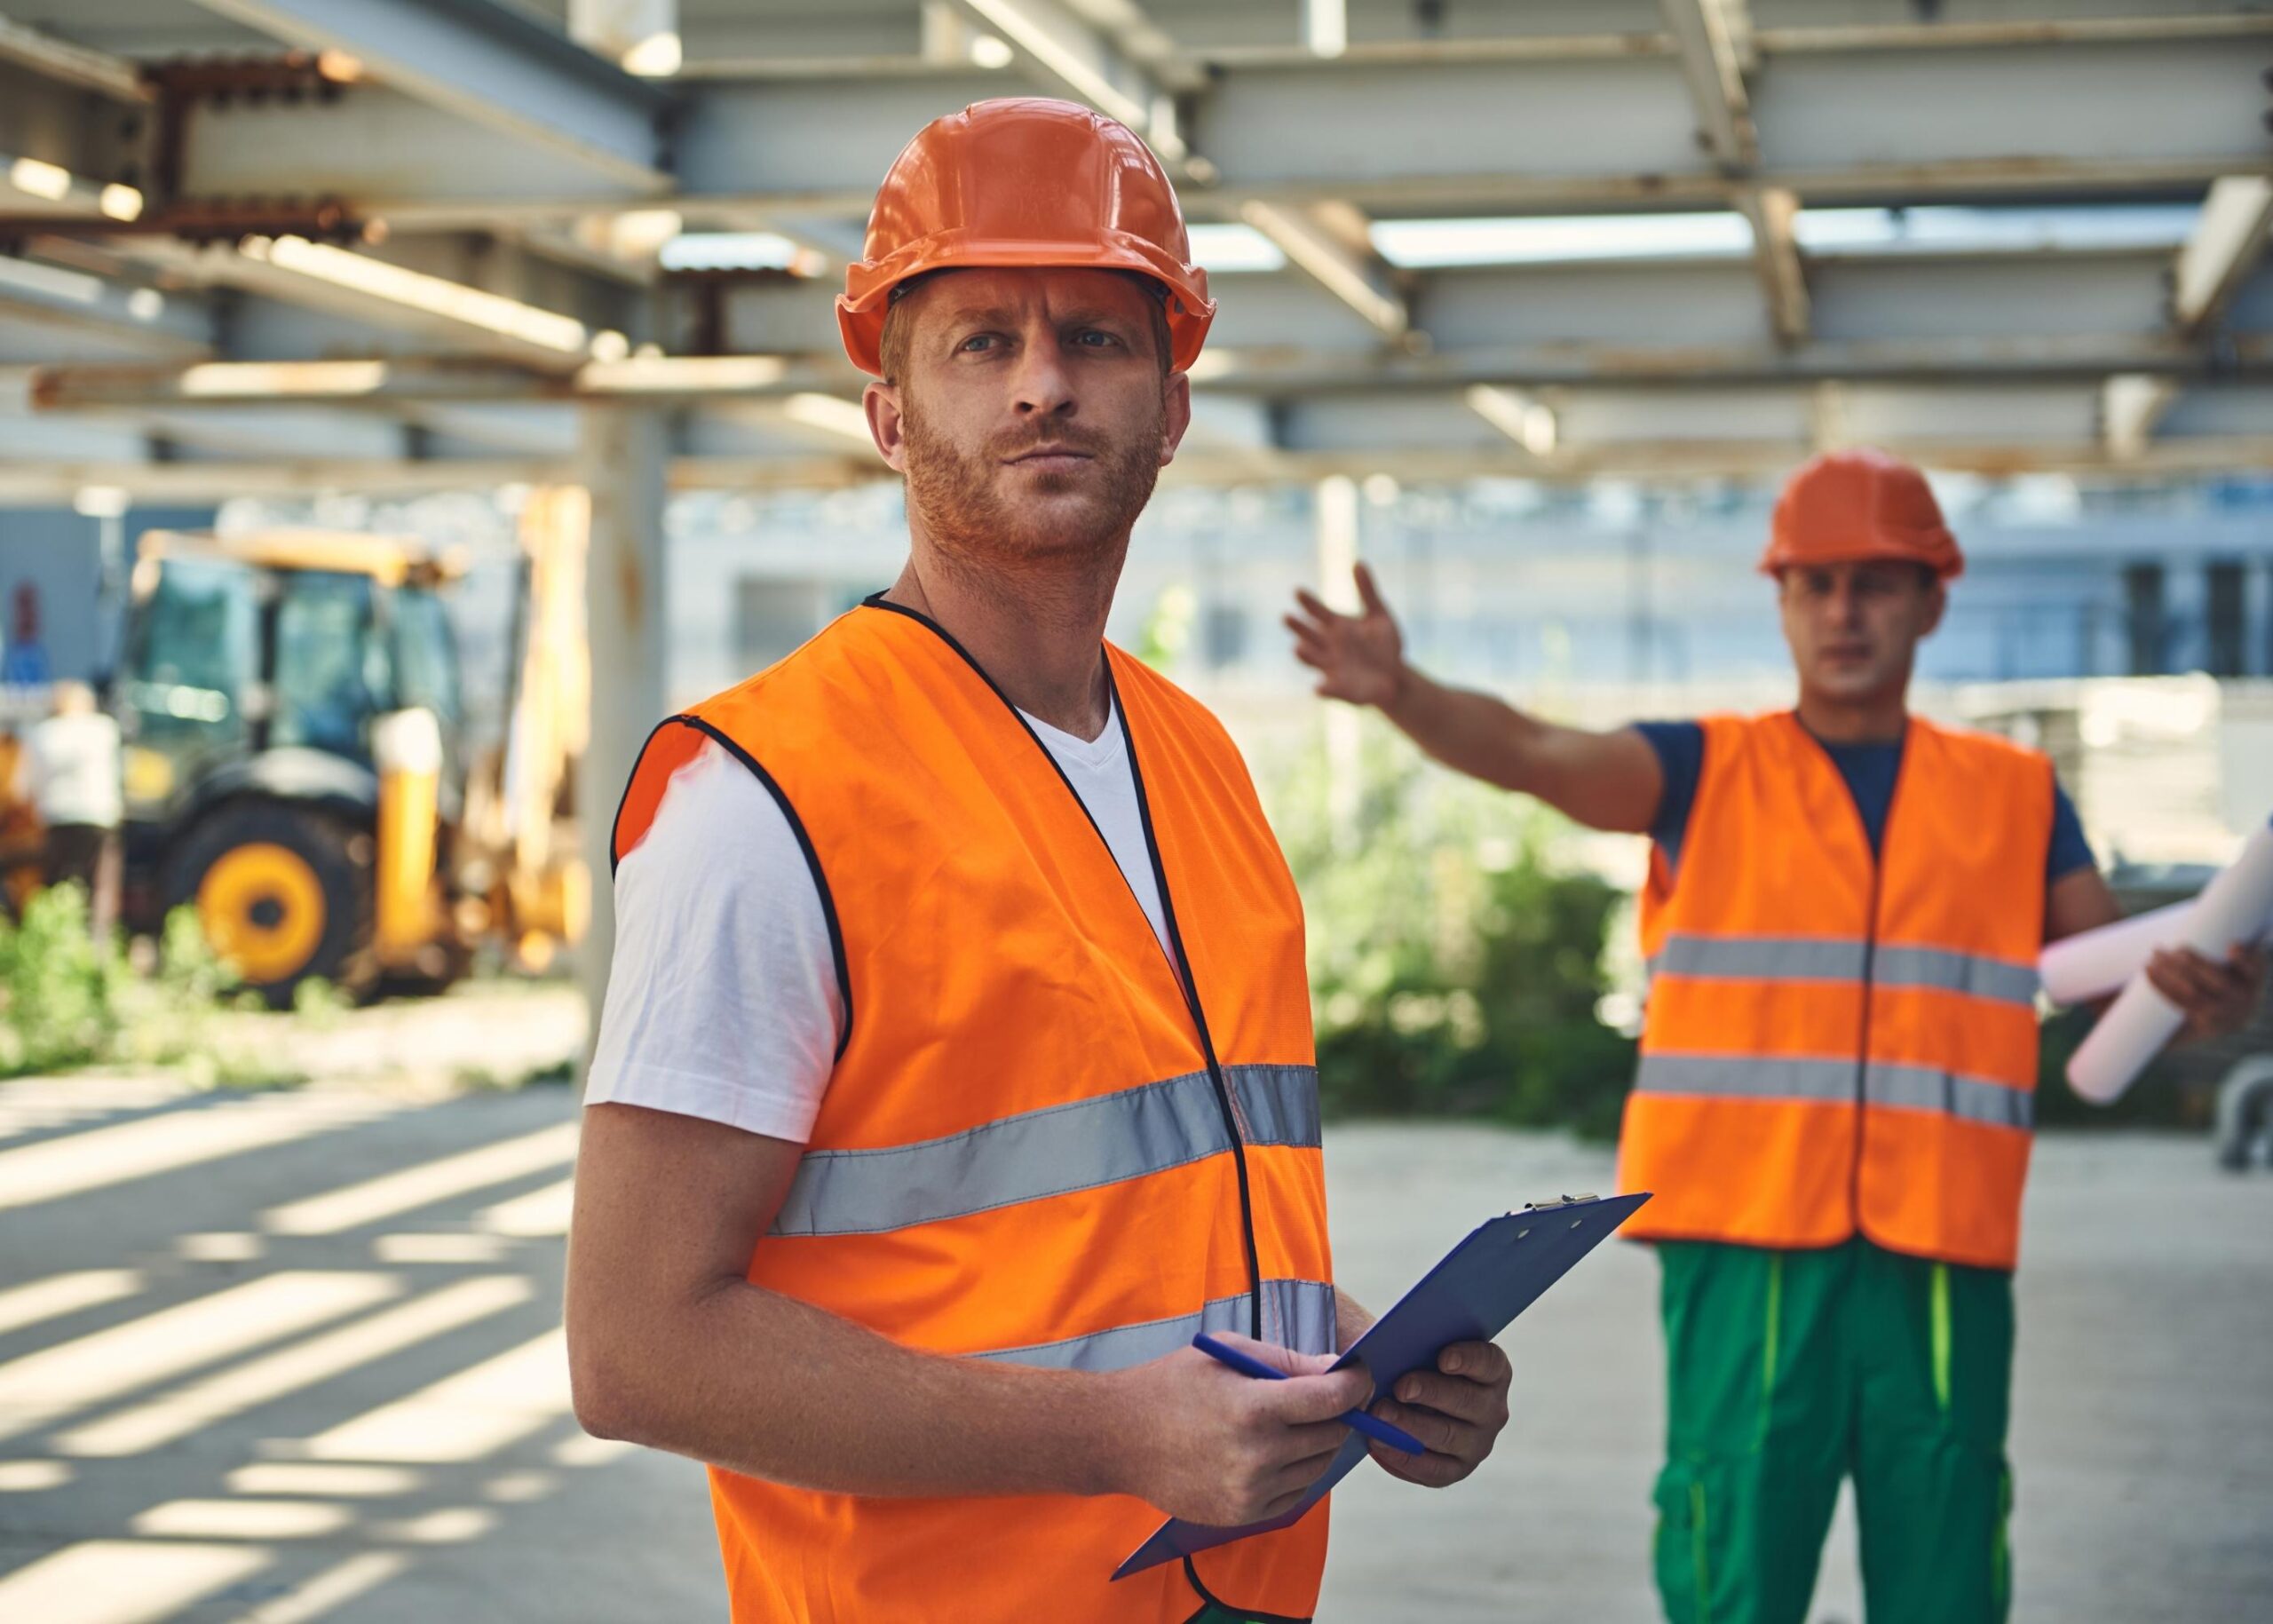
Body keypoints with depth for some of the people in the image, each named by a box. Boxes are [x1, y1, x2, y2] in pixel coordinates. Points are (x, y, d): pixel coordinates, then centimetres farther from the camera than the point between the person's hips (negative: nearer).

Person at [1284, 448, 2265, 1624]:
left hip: (1940, 1260, 2)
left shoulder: (2014, 797, 14)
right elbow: (1533, 753, -10)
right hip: (1746, 1247, -2)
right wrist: (1401, 691, -30)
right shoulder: (1706, 774, 7)